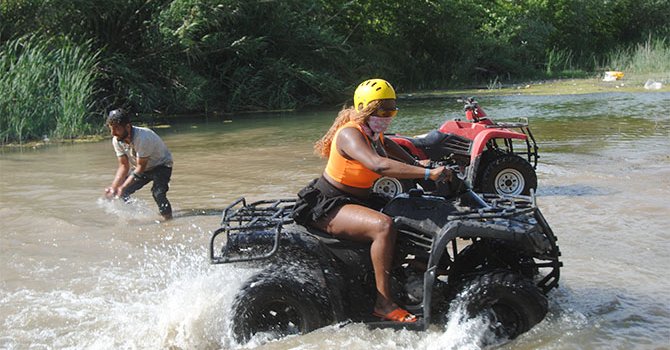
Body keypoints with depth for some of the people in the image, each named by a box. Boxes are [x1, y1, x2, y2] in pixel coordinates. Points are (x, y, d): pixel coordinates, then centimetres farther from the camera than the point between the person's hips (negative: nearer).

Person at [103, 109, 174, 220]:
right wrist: (113, 187, -24)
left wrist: (122, 187, -35)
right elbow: (124, 166, -10)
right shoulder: (116, 141, -15)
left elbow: (141, 166, -31)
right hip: (140, 167, 7)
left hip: (161, 165, -7)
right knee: (123, 194, -3)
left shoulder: (142, 138, -36)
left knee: (158, 193, -29)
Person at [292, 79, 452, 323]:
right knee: (384, 225, -32)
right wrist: (428, 173, -42)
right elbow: (378, 165, -39)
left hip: (358, 201, 10)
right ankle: (383, 304, -29)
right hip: (327, 206, -10)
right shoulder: (350, 134, -21)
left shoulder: (376, 135, 8)